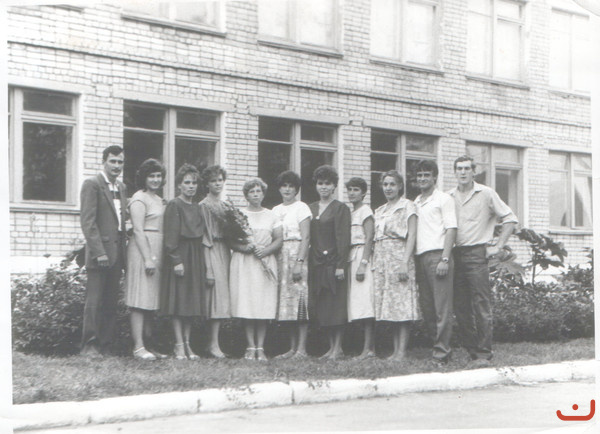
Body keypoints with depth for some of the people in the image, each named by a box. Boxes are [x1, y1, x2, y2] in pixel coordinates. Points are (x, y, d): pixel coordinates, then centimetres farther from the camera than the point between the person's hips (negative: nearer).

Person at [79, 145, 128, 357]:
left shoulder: (122, 188, 18)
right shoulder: (92, 184, -4)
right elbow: (88, 221, -11)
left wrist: (123, 250, 9)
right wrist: (99, 252, -17)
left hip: (117, 252, 7)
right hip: (100, 253, -7)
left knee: (111, 302, 7)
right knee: (94, 300, -4)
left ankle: (105, 344, 12)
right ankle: (89, 345, 1)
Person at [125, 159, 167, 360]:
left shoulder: (159, 200, 19)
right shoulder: (139, 198, -7)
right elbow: (138, 230, -14)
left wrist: (156, 258, 14)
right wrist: (148, 258, -19)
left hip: (156, 252, 9)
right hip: (142, 250, -9)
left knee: (150, 300, 9)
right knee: (140, 300, -8)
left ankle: (149, 345, 13)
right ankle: (138, 347, -9)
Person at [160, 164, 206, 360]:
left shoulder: (197, 208, 16)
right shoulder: (174, 205, -4)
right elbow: (171, 236, -11)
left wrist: (203, 264, 12)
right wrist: (176, 260, -18)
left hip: (195, 258, 7)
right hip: (179, 256, -7)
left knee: (191, 302, 6)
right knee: (179, 300, -6)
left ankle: (187, 344, 10)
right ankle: (179, 345, -4)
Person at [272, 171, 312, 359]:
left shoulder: (302, 208, 0)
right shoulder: (275, 210, 17)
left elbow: (305, 237, -8)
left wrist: (300, 262, -17)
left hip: (297, 254, -6)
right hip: (279, 257, 6)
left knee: (299, 297, -10)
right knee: (285, 300, 4)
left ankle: (301, 348, -9)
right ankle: (292, 347, 9)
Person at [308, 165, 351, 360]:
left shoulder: (340, 208, -3)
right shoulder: (311, 208, 15)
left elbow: (343, 238, -9)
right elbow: (308, 237, 14)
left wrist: (341, 265, -15)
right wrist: (307, 261, 6)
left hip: (333, 261, -6)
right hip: (316, 263, 6)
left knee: (336, 305, -4)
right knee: (321, 307, 6)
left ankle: (338, 348, 1)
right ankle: (332, 346, 13)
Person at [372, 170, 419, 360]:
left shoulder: (407, 206, 1)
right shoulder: (379, 211, 20)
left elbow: (411, 236, -8)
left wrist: (405, 262, -17)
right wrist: (372, 262, 8)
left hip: (398, 256, -6)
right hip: (381, 259, 6)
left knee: (402, 303, -9)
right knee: (389, 305, 4)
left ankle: (402, 351, -9)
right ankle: (395, 350, 7)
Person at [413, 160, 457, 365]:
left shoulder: (443, 199, 2)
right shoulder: (415, 202, 20)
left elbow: (451, 230, -6)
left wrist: (445, 259, -15)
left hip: (437, 255, -7)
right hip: (420, 256, 7)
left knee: (442, 307, -7)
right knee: (426, 306, 5)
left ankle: (442, 350, -7)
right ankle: (438, 343, 14)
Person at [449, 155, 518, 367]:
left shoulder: (486, 193, 2)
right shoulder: (448, 197, 12)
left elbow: (510, 219, 4)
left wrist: (498, 247, -2)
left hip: (476, 253, -4)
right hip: (455, 254, 4)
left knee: (482, 306, -8)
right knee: (460, 307, 4)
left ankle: (484, 354, -6)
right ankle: (470, 351, 12)